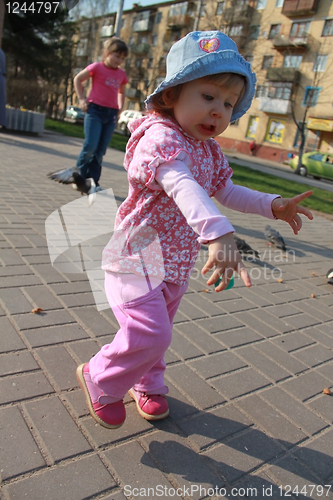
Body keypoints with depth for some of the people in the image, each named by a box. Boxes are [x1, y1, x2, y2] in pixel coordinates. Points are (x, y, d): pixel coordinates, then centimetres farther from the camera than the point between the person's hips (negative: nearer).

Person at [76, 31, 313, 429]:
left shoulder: (210, 151, 7)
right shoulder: (161, 138, -22)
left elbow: (226, 191, 18)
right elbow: (183, 187, -41)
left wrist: (273, 206, 6)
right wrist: (219, 234, -55)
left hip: (176, 262, 8)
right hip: (138, 257, -8)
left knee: (158, 328, 20)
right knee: (148, 333, -15)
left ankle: (147, 384, 44)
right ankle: (99, 381, 14)